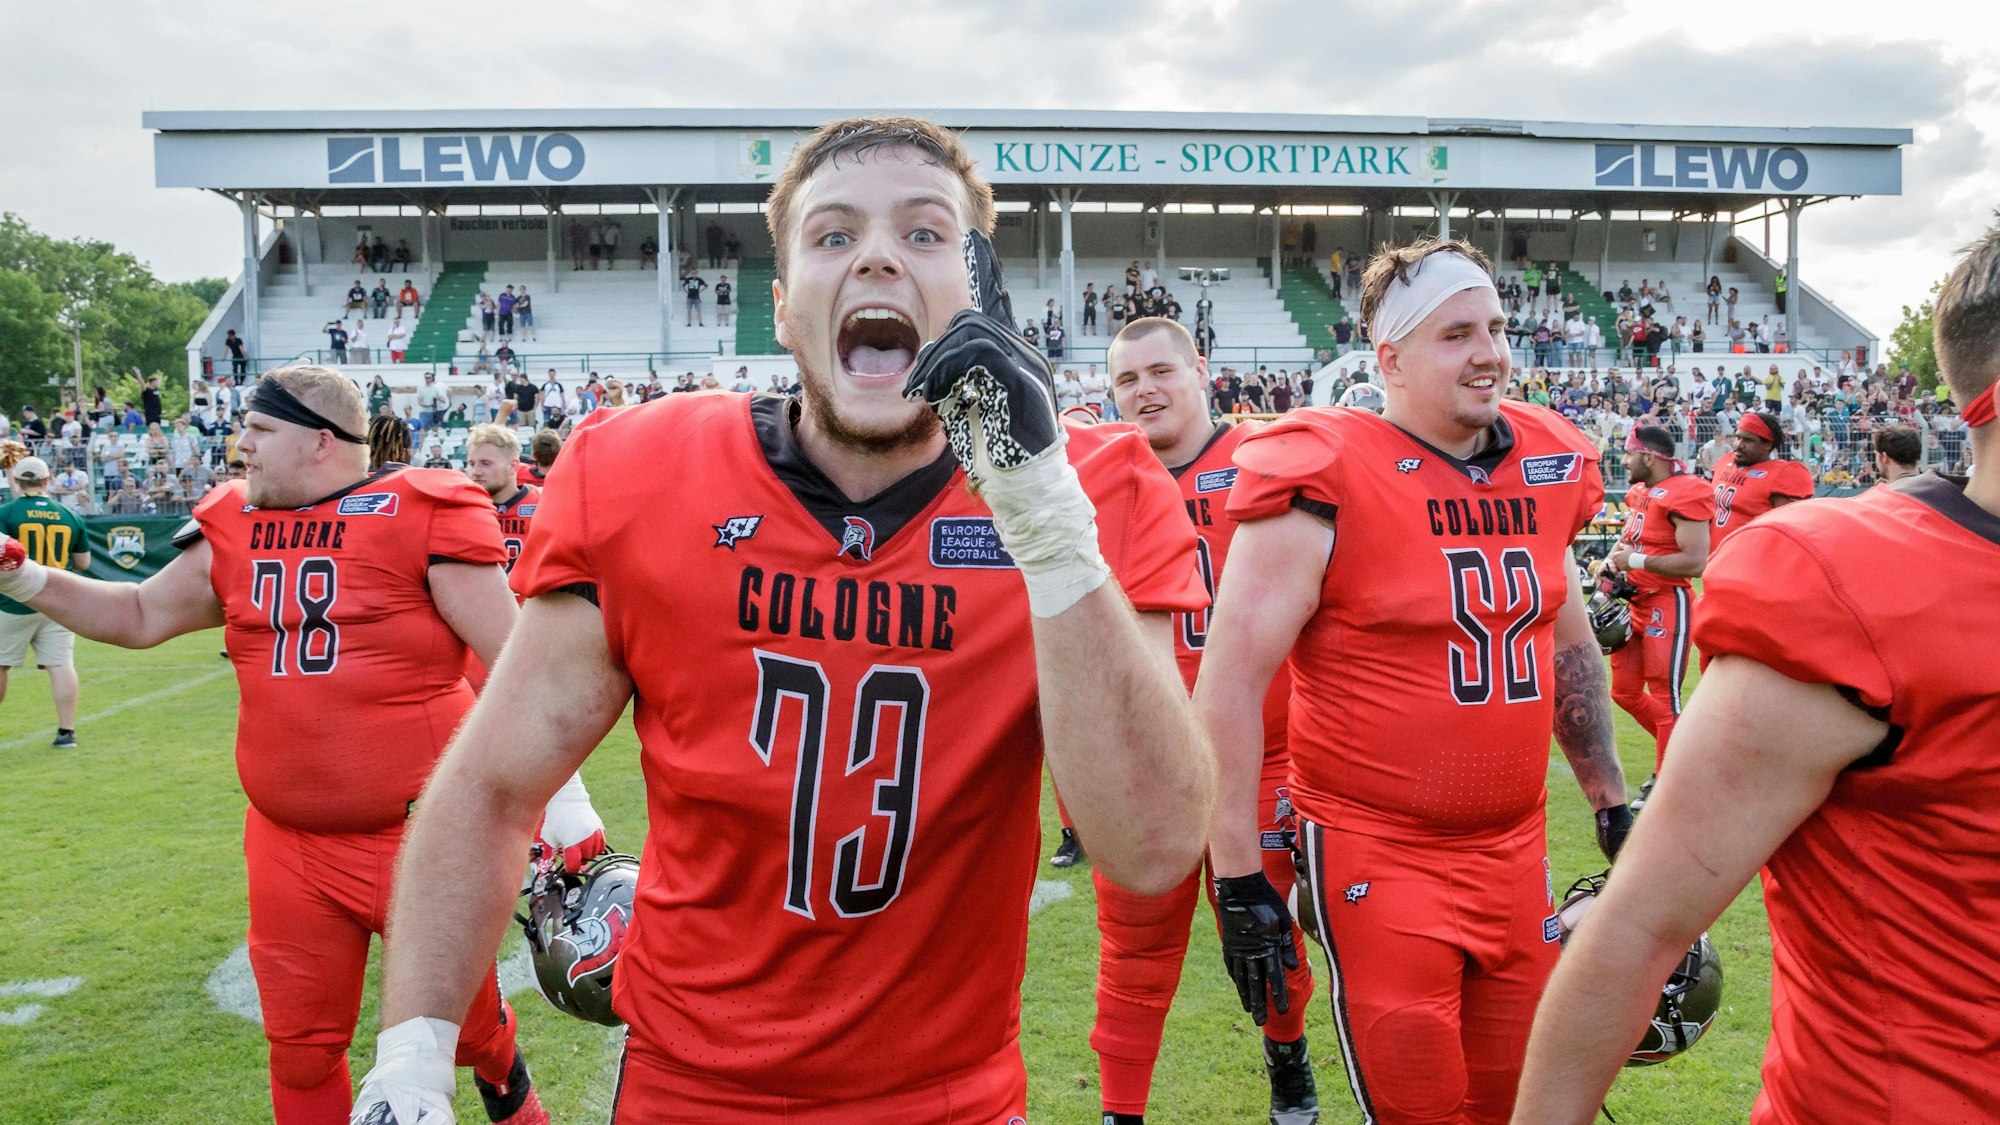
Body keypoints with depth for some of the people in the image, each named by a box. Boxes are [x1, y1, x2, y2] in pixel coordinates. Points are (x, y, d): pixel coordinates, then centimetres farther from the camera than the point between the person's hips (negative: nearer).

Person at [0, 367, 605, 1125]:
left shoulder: (419, 517, -12)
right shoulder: (236, 530, 7)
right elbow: (141, 617, 22)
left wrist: (563, 802, -14)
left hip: (422, 834, -5)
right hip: (290, 845, 6)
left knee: (462, 1023, 11)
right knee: (300, 1046, 17)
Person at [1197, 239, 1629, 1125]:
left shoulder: (1544, 470, 7)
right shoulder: (1327, 486, -15)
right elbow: (1230, 684, -16)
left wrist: (1613, 803, 21)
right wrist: (1239, 880, -16)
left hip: (1513, 850, 7)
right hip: (1378, 857, -6)